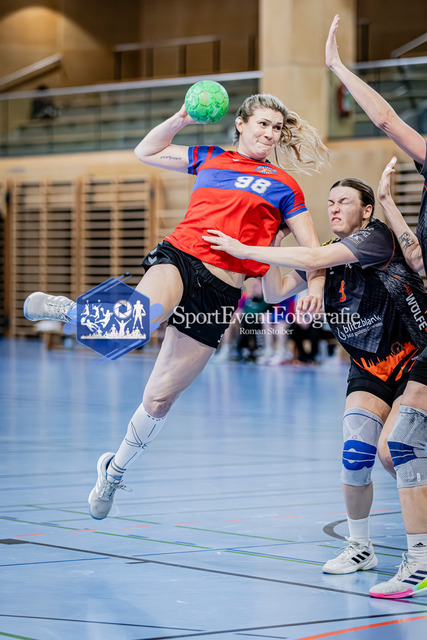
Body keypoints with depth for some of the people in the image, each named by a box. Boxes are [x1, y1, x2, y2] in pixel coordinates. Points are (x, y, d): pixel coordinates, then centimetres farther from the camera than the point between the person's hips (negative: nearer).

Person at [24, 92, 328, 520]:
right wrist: (182, 118, 13)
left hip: (221, 289, 0)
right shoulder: (209, 159, 18)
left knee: (159, 398, 3)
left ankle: (115, 469, 26)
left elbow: (312, 247, 12)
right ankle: (69, 310, -20)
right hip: (178, 257, 0)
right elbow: (146, 151, 27)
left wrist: (314, 287, -6)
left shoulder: (283, 185, 13)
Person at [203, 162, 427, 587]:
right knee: (356, 452, -14)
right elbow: (275, 292, 3)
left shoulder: (376, 237, -16)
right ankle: (359, 547, 2)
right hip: (368, 370, 5)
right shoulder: (328, 255, 6)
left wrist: (244, 250, -24)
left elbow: (312, 259, -28)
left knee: (392, 451, -19)